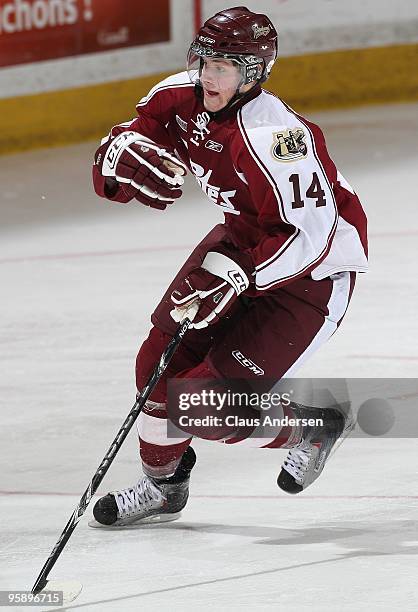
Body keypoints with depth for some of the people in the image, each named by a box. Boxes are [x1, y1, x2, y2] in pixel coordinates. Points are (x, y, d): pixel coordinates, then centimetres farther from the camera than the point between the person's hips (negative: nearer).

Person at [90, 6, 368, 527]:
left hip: (312, 271, -8)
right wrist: (125, 156, -25)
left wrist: (233, 275, -39)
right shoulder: (180, 98, -9)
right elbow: (121, 148, 0)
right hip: (242, 240, 8)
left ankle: (312, 427, 15)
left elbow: (309, 234, -35)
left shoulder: (271, 136, -33)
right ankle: (162, 485, 27)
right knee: (162, 362, 4)